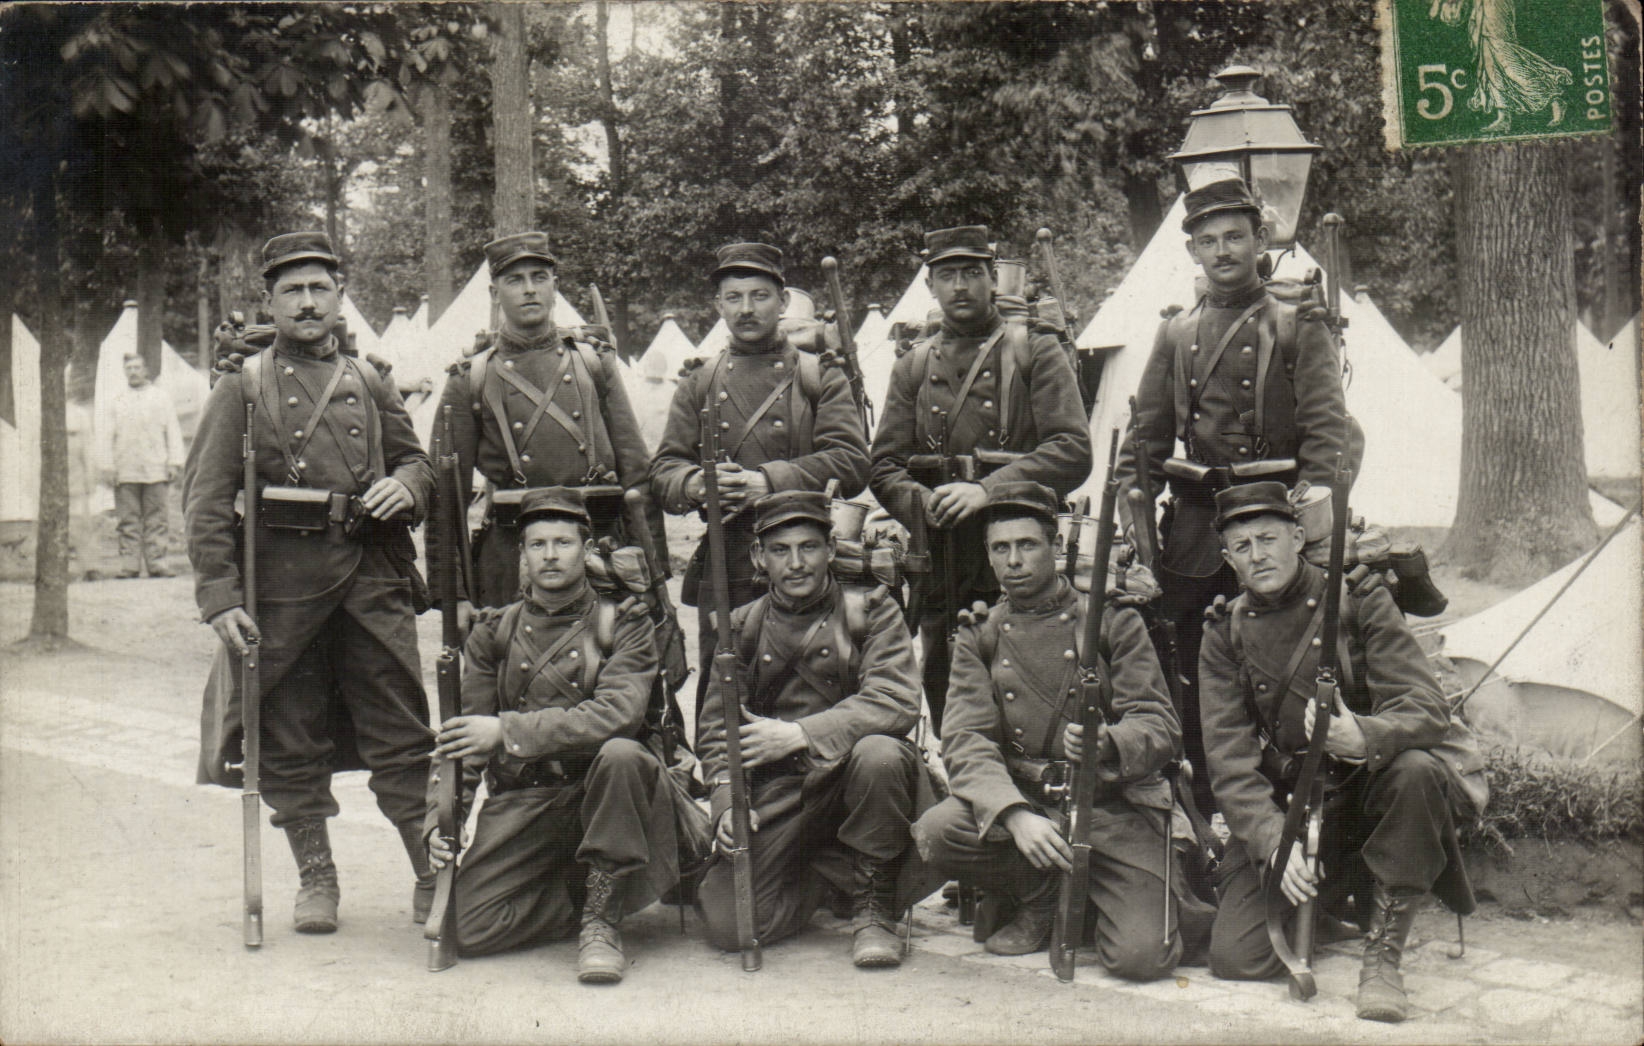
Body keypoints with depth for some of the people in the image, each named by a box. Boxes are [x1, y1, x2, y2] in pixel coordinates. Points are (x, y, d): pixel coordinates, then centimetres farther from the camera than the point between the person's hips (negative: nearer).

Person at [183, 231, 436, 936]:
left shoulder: (369, 387, 14)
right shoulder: (242, 388, 4)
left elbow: (415, 460, 21)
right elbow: (206, 500, -2)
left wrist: (404, 486, -5)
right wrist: (220, 598, -11)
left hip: (371, 577, 2)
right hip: (282, 582, -1)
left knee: (402, 733, -1)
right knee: (291, 739, 6)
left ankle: (434, 878, 6)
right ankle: (317, 879, 20)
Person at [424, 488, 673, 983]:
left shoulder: (623, 626, 2)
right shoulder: (492, 632, 11)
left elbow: (617, 714, -16)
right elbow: (458, 735, 9)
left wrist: (509, 731, -22)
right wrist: (440, 820, -6)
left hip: (595, 794, -2)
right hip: (519, 803, 2)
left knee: (621, 755, -36)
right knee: (468, 927, -19)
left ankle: (601, 917, -19)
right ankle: (587, 894, 9)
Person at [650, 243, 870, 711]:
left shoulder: (820, 378, 7)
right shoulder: (698, 385, 15)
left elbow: (852, 463, -5)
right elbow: (664, 468, 9)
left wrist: (769, 481, -18)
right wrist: (696, 483, -16)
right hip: (724, 565, 2)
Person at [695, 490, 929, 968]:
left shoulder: (870, 610, 1)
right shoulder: (741, 628, 10)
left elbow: (898, 701, -15)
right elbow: (716, 729, 8)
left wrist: (798, 735, -23)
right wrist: (726, 801, -11)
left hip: (847, 776, -2)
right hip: (776, 794, 2)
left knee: (878, 752, -37)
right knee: (730, 925, -17)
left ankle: (874, 913, -14)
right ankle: (826, 868, 17)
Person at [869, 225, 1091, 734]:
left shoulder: (1036, 351, 4)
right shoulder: (913, 366, 15)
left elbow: (1073, 452, -8)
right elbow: (884, 467, 9)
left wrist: (986, 490, -20)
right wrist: (924, 502, -14)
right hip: (940, 571, 3)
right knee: (949, 726, 8)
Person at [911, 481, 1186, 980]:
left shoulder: (1113, 621, 3)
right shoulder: (978, 637, 8)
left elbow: (1161, 725, -5)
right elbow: (966, 742, -6)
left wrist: (1106, 744, -31)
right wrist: (1015, 815, -27)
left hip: (1116, 807, -2)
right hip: (1022, 802, 2)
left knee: (1141, 957, -22)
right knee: (936, 830, -28)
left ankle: (1094, 896, 15)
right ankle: (1041, 901, 2)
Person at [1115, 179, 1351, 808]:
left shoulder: (1300, 327, 3)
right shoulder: (1176, 335, 14)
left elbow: (1326, 429, -6)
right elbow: (1146, 435, 14)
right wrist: (1130, 508, 2)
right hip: (1190, 526, 4)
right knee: (1182, 673, 5)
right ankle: (1195, 808, 17)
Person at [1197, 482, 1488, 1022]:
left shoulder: (1357, 599, -6)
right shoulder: (1224, 634, 2)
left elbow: (1426, 708, -17)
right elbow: (1229, 760, -5)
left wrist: (1364, 738, -40)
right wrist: (1274, 841, -22)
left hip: (1370, 786, -2)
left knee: (1416, 770, -37)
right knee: (1236, 959, -14)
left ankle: (1382, 955, -21)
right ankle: (1331, 897, 21)